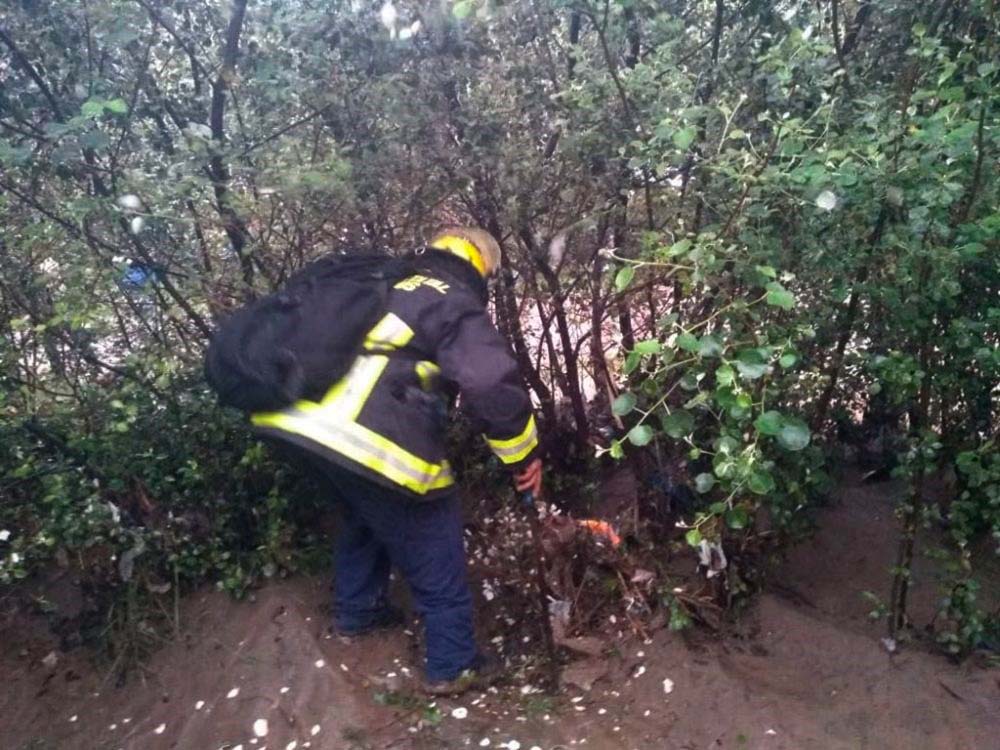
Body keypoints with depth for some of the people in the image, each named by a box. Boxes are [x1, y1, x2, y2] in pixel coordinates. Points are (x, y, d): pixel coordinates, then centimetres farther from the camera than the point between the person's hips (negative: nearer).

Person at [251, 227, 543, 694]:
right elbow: (493, 386, -12)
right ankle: (454, 664, 21)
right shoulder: (457, 305, 2)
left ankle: (355, 612, 49)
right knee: (432, 546, 11)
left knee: (365, 517, 33)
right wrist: (523, 456, 0)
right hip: (370, 440, -8)